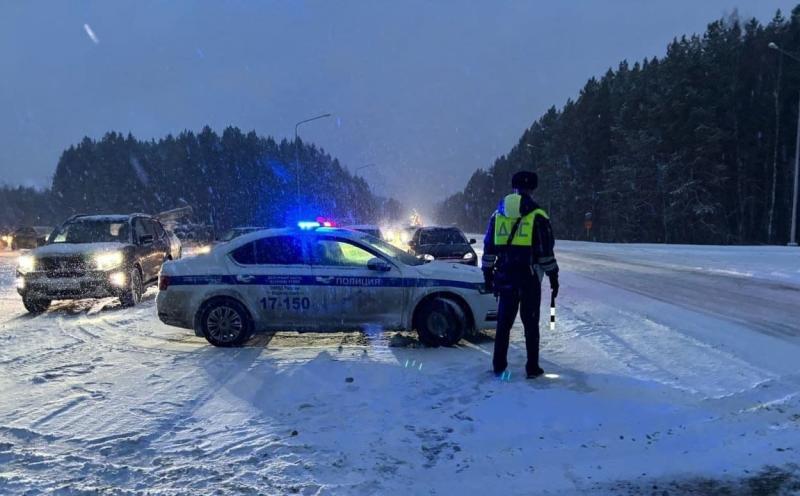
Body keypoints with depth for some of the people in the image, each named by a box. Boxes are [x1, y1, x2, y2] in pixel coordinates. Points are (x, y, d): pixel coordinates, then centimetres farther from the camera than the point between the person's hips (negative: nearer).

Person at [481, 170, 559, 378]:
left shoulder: (497, 214, 8)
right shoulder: (537, 216, -5)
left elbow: (488, 248, 10)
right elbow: (547, 252, -5)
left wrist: (487, 272, 17)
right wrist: (553, 277, 3)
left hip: (505, 277, 3)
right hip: (529, 277, -3)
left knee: (504, 322, 11)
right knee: (530, 323, 7)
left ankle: (498, 366, 15)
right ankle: (532, 367, 13)